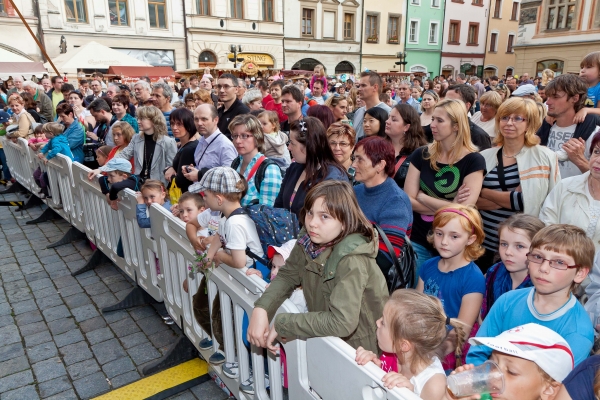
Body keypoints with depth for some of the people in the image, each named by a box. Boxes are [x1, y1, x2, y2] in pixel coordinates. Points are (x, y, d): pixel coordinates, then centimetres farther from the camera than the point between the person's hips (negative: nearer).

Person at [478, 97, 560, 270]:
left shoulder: (544, 157, -5)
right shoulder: (484, 157, 1)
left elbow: (531, 201, -13)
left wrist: (484, 192, -11)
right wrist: (514, 198, -17)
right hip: (485, 241, 2)